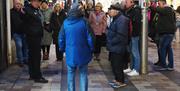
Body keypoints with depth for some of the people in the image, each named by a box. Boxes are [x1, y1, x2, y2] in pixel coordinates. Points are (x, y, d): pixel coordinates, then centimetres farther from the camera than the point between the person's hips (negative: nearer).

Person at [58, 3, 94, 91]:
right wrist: (91, 49, 4)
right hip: (82, 53, -2)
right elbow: (89, 38, -9)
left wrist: (62, 49, 18)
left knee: (71, 74, 12)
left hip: (70, 53, 2)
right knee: (83, 74, 8)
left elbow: (61, 38, 3)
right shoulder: (84, 22, -11)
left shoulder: (65, 22, -3)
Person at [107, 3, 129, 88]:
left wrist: (111, 42, -17)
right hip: (114, 47, 10)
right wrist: (109, 42, 10)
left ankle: (121, 82, 12)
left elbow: (120, 36, -26)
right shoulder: (116, 19, 13)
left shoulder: (121, 20, -21)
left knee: (117, 65, -1)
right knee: (114, 64, 17)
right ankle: (117, 79, 30)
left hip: (118, 47, -10)